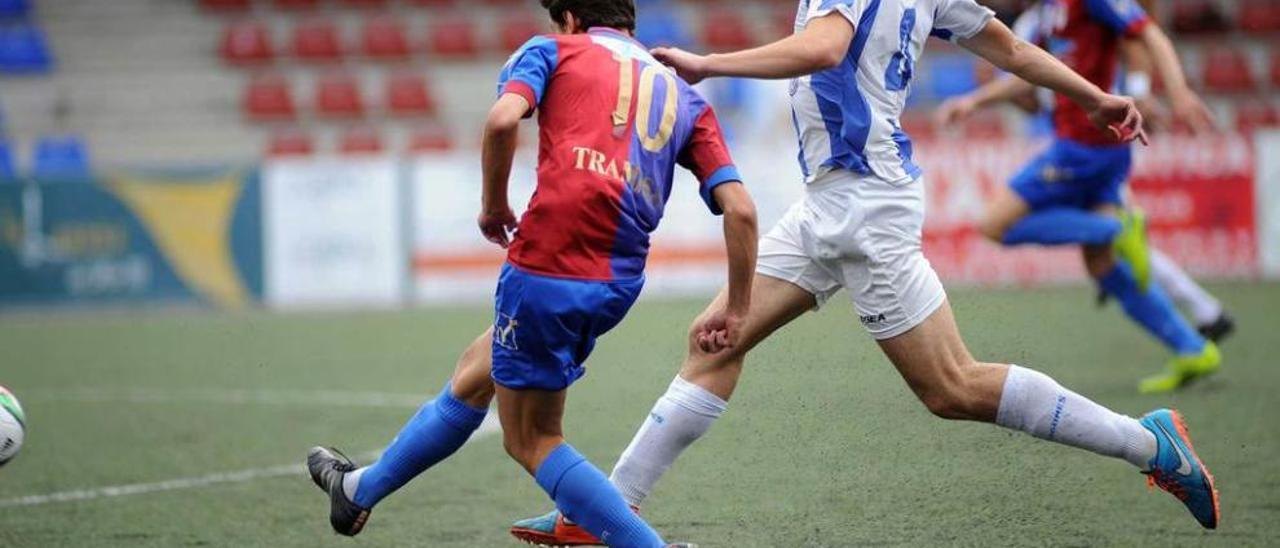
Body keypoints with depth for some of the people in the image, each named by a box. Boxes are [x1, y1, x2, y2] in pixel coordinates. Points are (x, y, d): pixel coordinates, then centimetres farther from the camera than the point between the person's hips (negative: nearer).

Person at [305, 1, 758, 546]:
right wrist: (736, 308, 15)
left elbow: (503, 118, -12)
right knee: (476, 370, 27)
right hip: (618, 284, 6)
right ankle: (361, 489, 44)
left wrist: (494, 205, 3)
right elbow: (739, 209, 8)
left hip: (546, 264, -6)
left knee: (532, 440, 10)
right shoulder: (685, 96, 21)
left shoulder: (553, 50, 10)